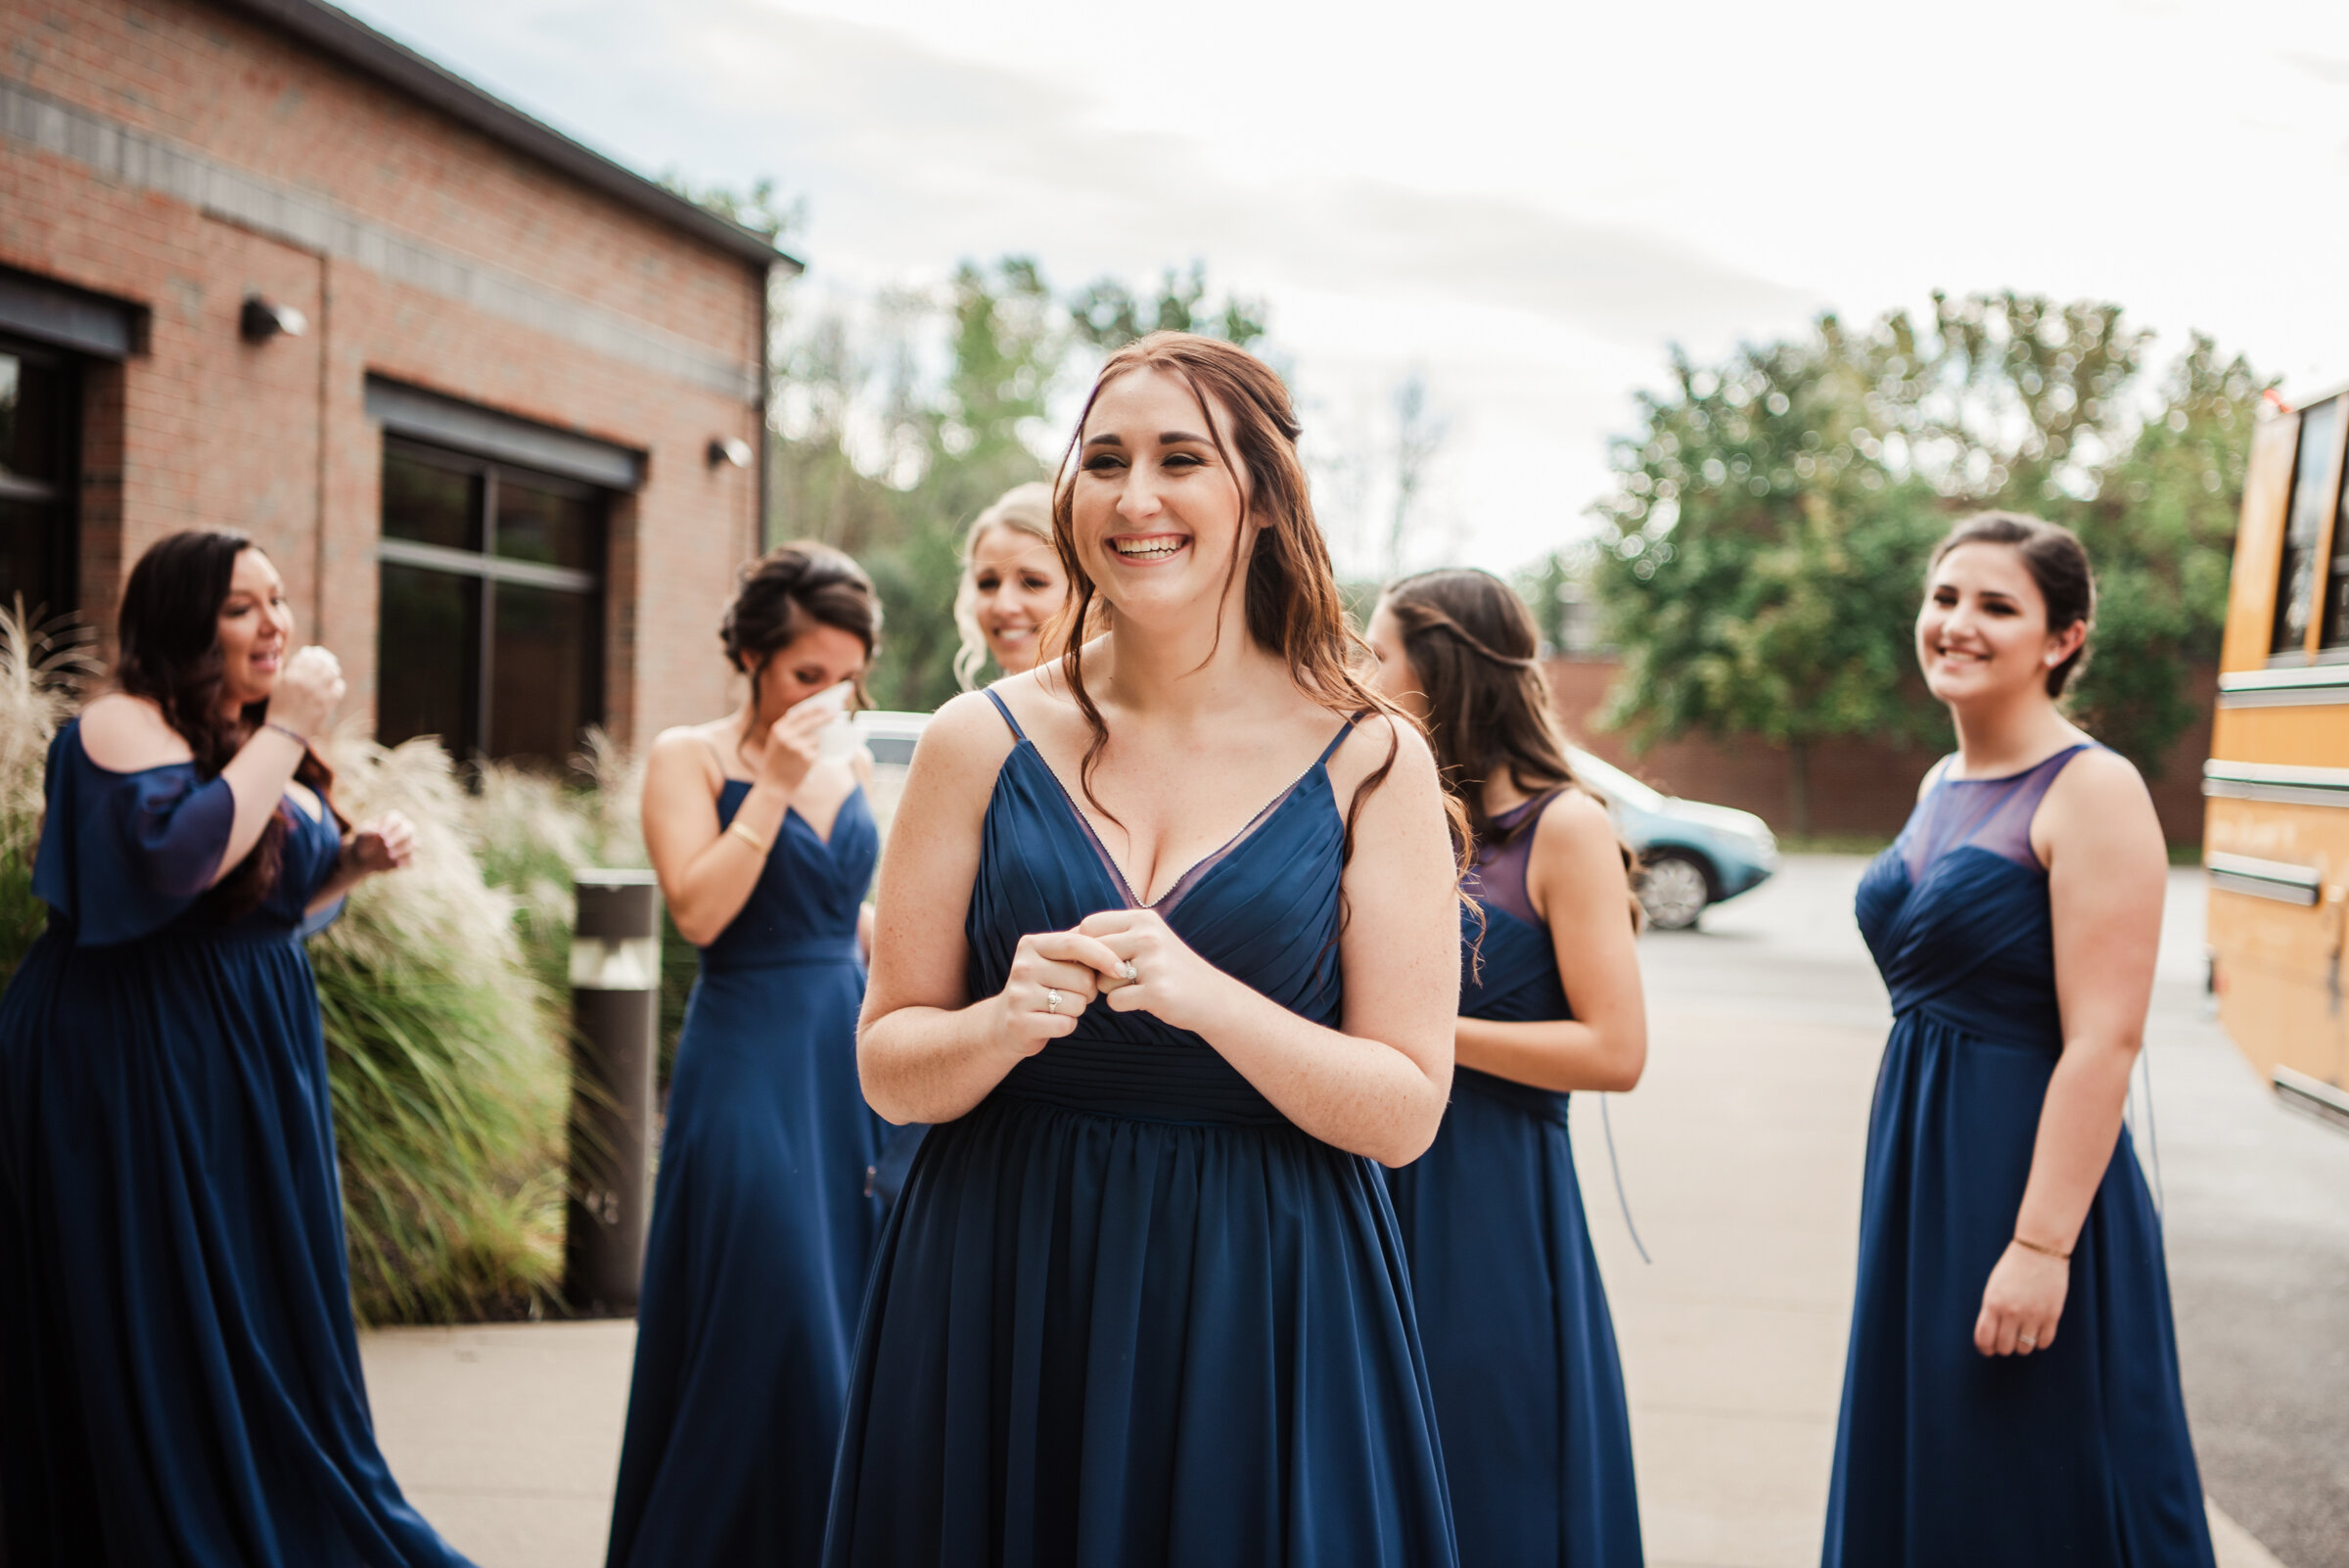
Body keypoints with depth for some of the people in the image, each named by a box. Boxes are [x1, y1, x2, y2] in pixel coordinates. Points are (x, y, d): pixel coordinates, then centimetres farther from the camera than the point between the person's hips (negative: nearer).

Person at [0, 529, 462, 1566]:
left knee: (263, 1321, 11)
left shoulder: (256, 742, 14)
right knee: (161, 1338, -2)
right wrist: (287, 732, -23)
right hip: (138, 1079, -8)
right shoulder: (124, 726, -12)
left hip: (253, 1066, 8)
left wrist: (353, 864, 4)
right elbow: (180, 856, -29)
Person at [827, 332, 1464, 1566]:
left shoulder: (1368, 761, -3)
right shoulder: (982, 742, 0)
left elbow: (1406, 1113, -6)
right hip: (998, 1298, 1)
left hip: (1263, 1316, -1)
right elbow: (889, 1071, 2)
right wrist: (1006, 1022, -19)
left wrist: (1205, 997, -21)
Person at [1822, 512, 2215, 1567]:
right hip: (1918, 1168, 8)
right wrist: (1907, 1172, 18)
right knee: (1913, 1477, 16)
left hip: (2029, 1164, -8)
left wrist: (2042, 1244, -23)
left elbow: (2103, 1041, -19)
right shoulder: (1941, 786, 11)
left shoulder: (2092, 791, -14)